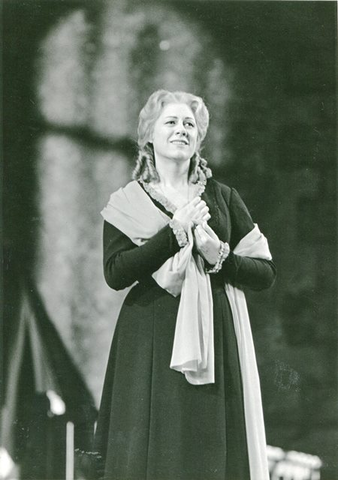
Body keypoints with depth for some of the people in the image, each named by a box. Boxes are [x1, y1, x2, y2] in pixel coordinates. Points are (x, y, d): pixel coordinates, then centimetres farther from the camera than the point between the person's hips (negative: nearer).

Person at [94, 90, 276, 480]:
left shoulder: (223, 198, 11)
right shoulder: (127, 202, 6)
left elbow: (265, 273, 8)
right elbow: (115, 273, -9)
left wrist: (219, 255, -10)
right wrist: (174, 232, -14)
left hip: (215, 341, 2)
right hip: (150, 344, -2)